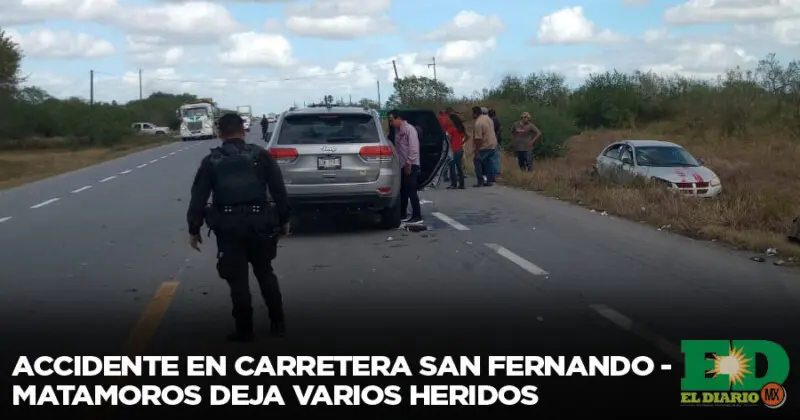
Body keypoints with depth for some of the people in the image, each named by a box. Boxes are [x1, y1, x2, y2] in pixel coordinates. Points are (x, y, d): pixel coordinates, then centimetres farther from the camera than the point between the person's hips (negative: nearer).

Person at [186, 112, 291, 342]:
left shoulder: (211, 161, 3)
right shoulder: (260, 155, 3)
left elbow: (198, 197, 2)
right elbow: (279, 190, 2)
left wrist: (194, 229, 8)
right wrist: (284, 219, 10)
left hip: (228, 226, -1)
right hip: (258, 222, 2)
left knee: (238, 279, 5)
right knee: (265, 273, 17)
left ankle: (244, 330, 7)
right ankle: (278, 323, 21)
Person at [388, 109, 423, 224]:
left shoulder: (409, 129, -12)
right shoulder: (397, 131, 14)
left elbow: (413, 148, -18)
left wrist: (409, 163, -19)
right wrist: (401, 163, 11)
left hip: (411, 166, -9)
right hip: (403, 165, 9)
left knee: (411, 191, -8)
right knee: (403, 191, 13)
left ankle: (417, 217, -5)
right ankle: (402, 215, 22)